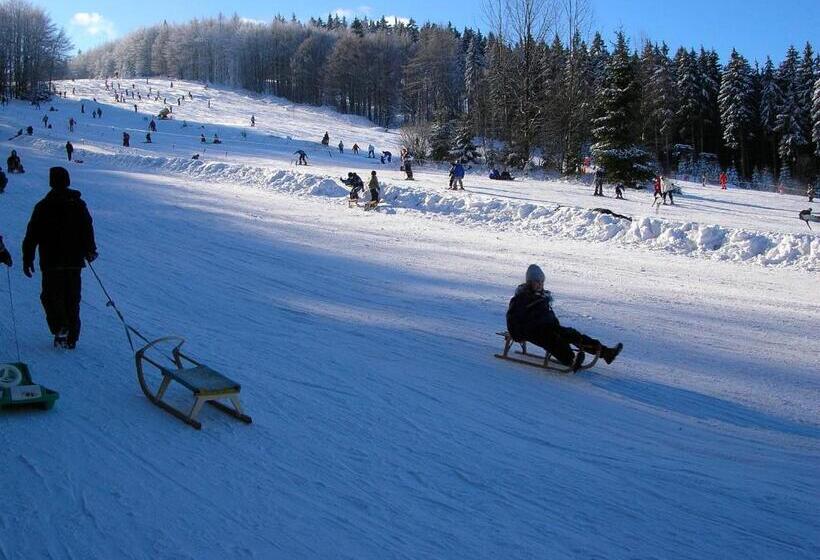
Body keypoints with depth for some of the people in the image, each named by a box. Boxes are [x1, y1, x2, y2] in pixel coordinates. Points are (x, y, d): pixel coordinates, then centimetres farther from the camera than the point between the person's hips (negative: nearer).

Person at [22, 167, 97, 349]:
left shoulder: (43, 206, -6)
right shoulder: (79, 205, 3)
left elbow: (32, 235, -5)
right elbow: (88, 230, 10)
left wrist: (27, 259, 2)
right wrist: (90, 251, 26)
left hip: (51, 261, -3)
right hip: (74, 261, 3)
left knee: (51, 296, 7)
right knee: (72, 299, 9)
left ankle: (60, 328, -14)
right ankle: (71, 338, 10)